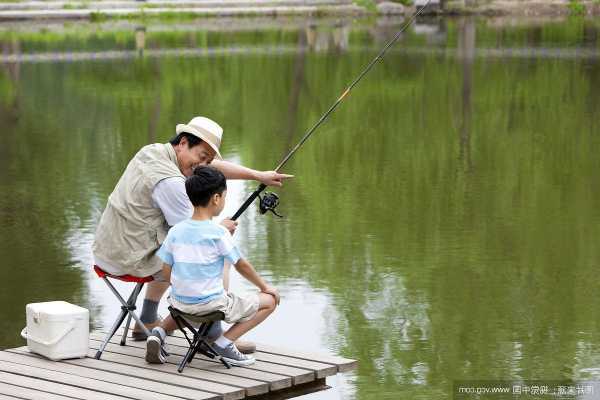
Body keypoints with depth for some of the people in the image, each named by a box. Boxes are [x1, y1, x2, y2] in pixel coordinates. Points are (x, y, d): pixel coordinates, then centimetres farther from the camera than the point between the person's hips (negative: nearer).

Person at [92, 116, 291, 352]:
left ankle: (147, 322, 38)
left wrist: (259, 176, 17)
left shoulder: (153, 151, 7)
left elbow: (217, 167, 15)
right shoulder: (170, 181, -22)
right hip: (134, 259, -9)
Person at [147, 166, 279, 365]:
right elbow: (242, 266, -3)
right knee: (269, 300, 8)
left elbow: (166, 271, 3)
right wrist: (265, 287, 13)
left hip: (179, 303, 6)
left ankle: (160, 332, 11)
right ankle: (225, 341, -6)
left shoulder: (175, 231, 0)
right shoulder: (218, 233, -13)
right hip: (211, 305, -5)